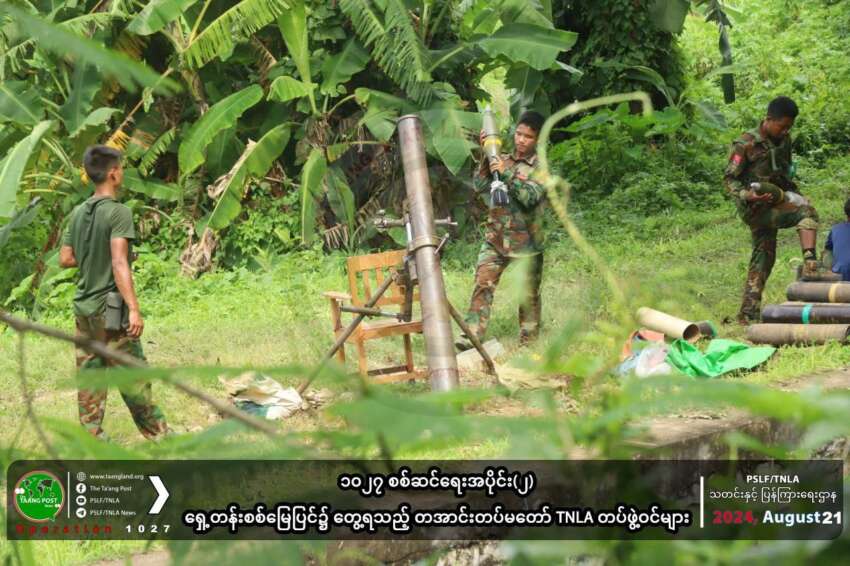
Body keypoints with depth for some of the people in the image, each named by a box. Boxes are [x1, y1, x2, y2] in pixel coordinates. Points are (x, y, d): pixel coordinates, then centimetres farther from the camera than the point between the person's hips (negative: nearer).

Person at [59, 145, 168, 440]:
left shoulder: (78, 213, 7)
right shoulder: (118, 212, -14)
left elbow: (65, 259, 10)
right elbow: (119, 264, -22)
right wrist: (134, 309, -23)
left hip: (84, 306, 7)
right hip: (110, 307, -7)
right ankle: (157, 432, 12)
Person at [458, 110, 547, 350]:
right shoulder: (500, 160, 10)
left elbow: (530, 197, -16)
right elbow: (479, 186, 0)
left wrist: (506, 173, -23)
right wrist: (487, 155, -8)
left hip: (526, 243, -2)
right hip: (495, 239, 2)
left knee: (529, 294, 6)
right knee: (483, 285, -12)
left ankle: (529, 342, 17)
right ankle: (472, 337, -19)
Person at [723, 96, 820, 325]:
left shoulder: (784, 140, 9)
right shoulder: (745, 144, -12)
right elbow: (729, 179, -10)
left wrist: (794, 193, 11)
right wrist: (746, 195, -27)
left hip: (777, 203, 7)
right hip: (755, 206, -7)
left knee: (763, 258, 5)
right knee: (806, 212, -24)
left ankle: (748, 314, 8)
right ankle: (810, 261, -37)